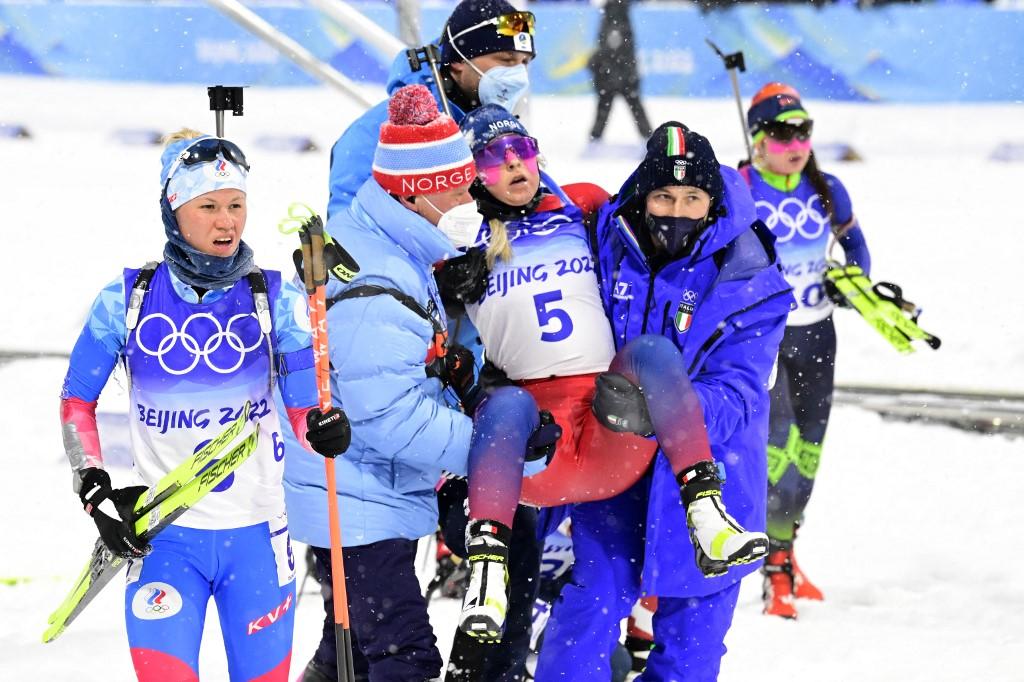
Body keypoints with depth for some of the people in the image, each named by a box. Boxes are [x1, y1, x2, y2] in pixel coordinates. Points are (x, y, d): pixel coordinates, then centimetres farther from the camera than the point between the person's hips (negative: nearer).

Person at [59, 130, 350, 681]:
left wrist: (326, 429, -22)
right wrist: (95, 490, -3)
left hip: (256, 535, 1)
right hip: (162, 535, -1)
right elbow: (76, 402, 8)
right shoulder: (129, 300, -2)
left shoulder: (275, 299, -2)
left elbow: (305, 408, 0)